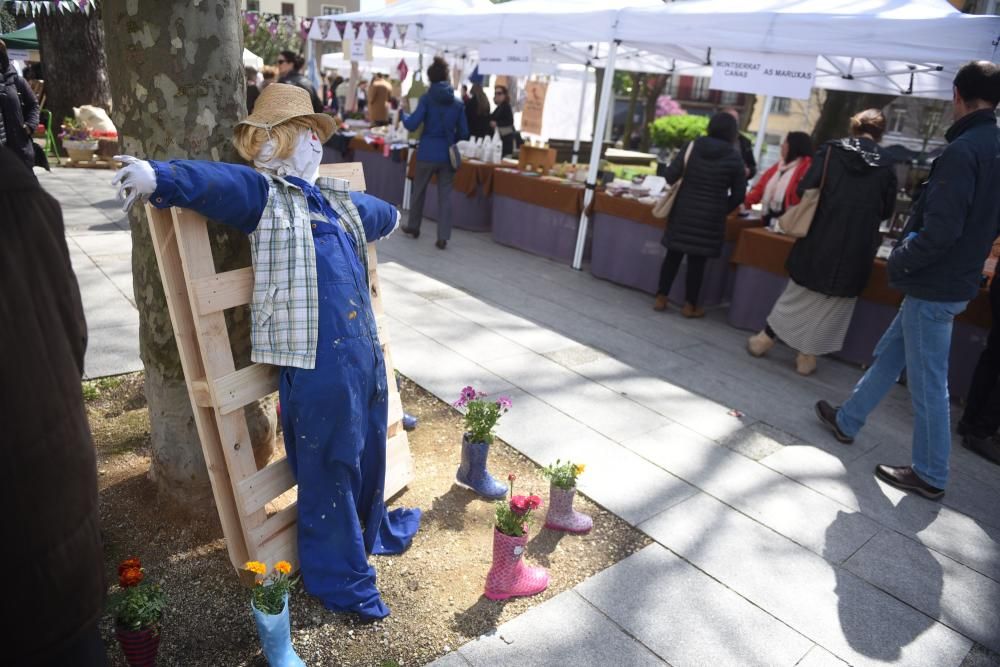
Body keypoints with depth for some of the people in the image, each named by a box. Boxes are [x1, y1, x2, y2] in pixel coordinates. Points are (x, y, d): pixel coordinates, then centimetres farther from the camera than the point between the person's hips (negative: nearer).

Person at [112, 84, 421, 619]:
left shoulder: (339, 199, 18)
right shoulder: (261, 193, -2)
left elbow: (384, 216, 40)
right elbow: (211, 180, -24)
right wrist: (159, 175, -36)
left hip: (364, 348, 7)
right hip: (315, 360, -7)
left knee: (367, 450, 23)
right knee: (328, 468, 5)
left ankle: (372, 529, 49)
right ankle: (341, 580, 23)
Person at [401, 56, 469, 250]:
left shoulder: (427, 98, -7)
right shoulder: (458, 102, 4)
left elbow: (412, 125, -11)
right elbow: (463, 133, 5)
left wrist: (403, 114, 9)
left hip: (428, 152, -2)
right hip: (447, 154, 2)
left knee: (419, 190, 16)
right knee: (445, 194, 3)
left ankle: (413, 227, 30)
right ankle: (443, 237, -2)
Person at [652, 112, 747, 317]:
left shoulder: (691, 147, 0)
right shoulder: (734, 158, -5)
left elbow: (670, 176, -3)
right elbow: (739, 194, -3)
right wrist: (722, 210, 12)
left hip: (683, 211, 2)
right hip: (710, 216, -2)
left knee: (673, 255, 10)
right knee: (697, 260, 5)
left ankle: (661, 299, 14)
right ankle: (690, 305, 13)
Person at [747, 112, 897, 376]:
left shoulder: (831, 151, -4)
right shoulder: (886, 167, -1)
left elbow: (804, 189, -8)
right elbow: (887, 211, 6)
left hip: (819, 240, 0)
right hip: (855, 249, 0)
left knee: (799, 292, 16)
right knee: (832, 303, 11)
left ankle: (765, 339, 23)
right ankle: (807, 356, 15)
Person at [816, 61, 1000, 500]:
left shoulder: (963, 150, -20)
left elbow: (941, 229, -25)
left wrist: (900, 261, -10)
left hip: (935, 285, -9)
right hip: (956, 278, 9)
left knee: (927, 380, 2)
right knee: (889, 355, 21)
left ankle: (930, 475, 16)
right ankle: (847, 420, 37)